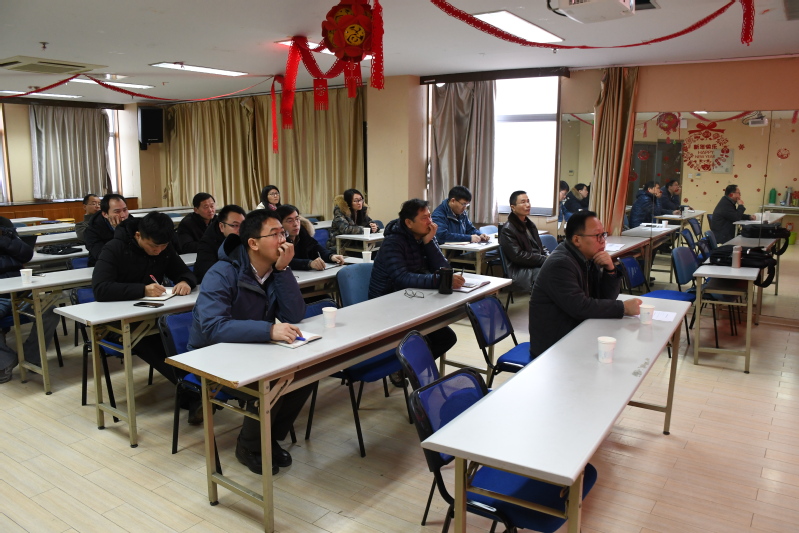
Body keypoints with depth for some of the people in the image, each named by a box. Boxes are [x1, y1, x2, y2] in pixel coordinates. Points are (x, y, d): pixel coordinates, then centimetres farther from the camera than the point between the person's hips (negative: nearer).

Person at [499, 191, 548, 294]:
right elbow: (518, 256, -14)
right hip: (521, 272, -8)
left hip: (537, 265, 8)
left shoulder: (529, 224, 19)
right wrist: (545, 259, -14)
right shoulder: (507, 230, -7)